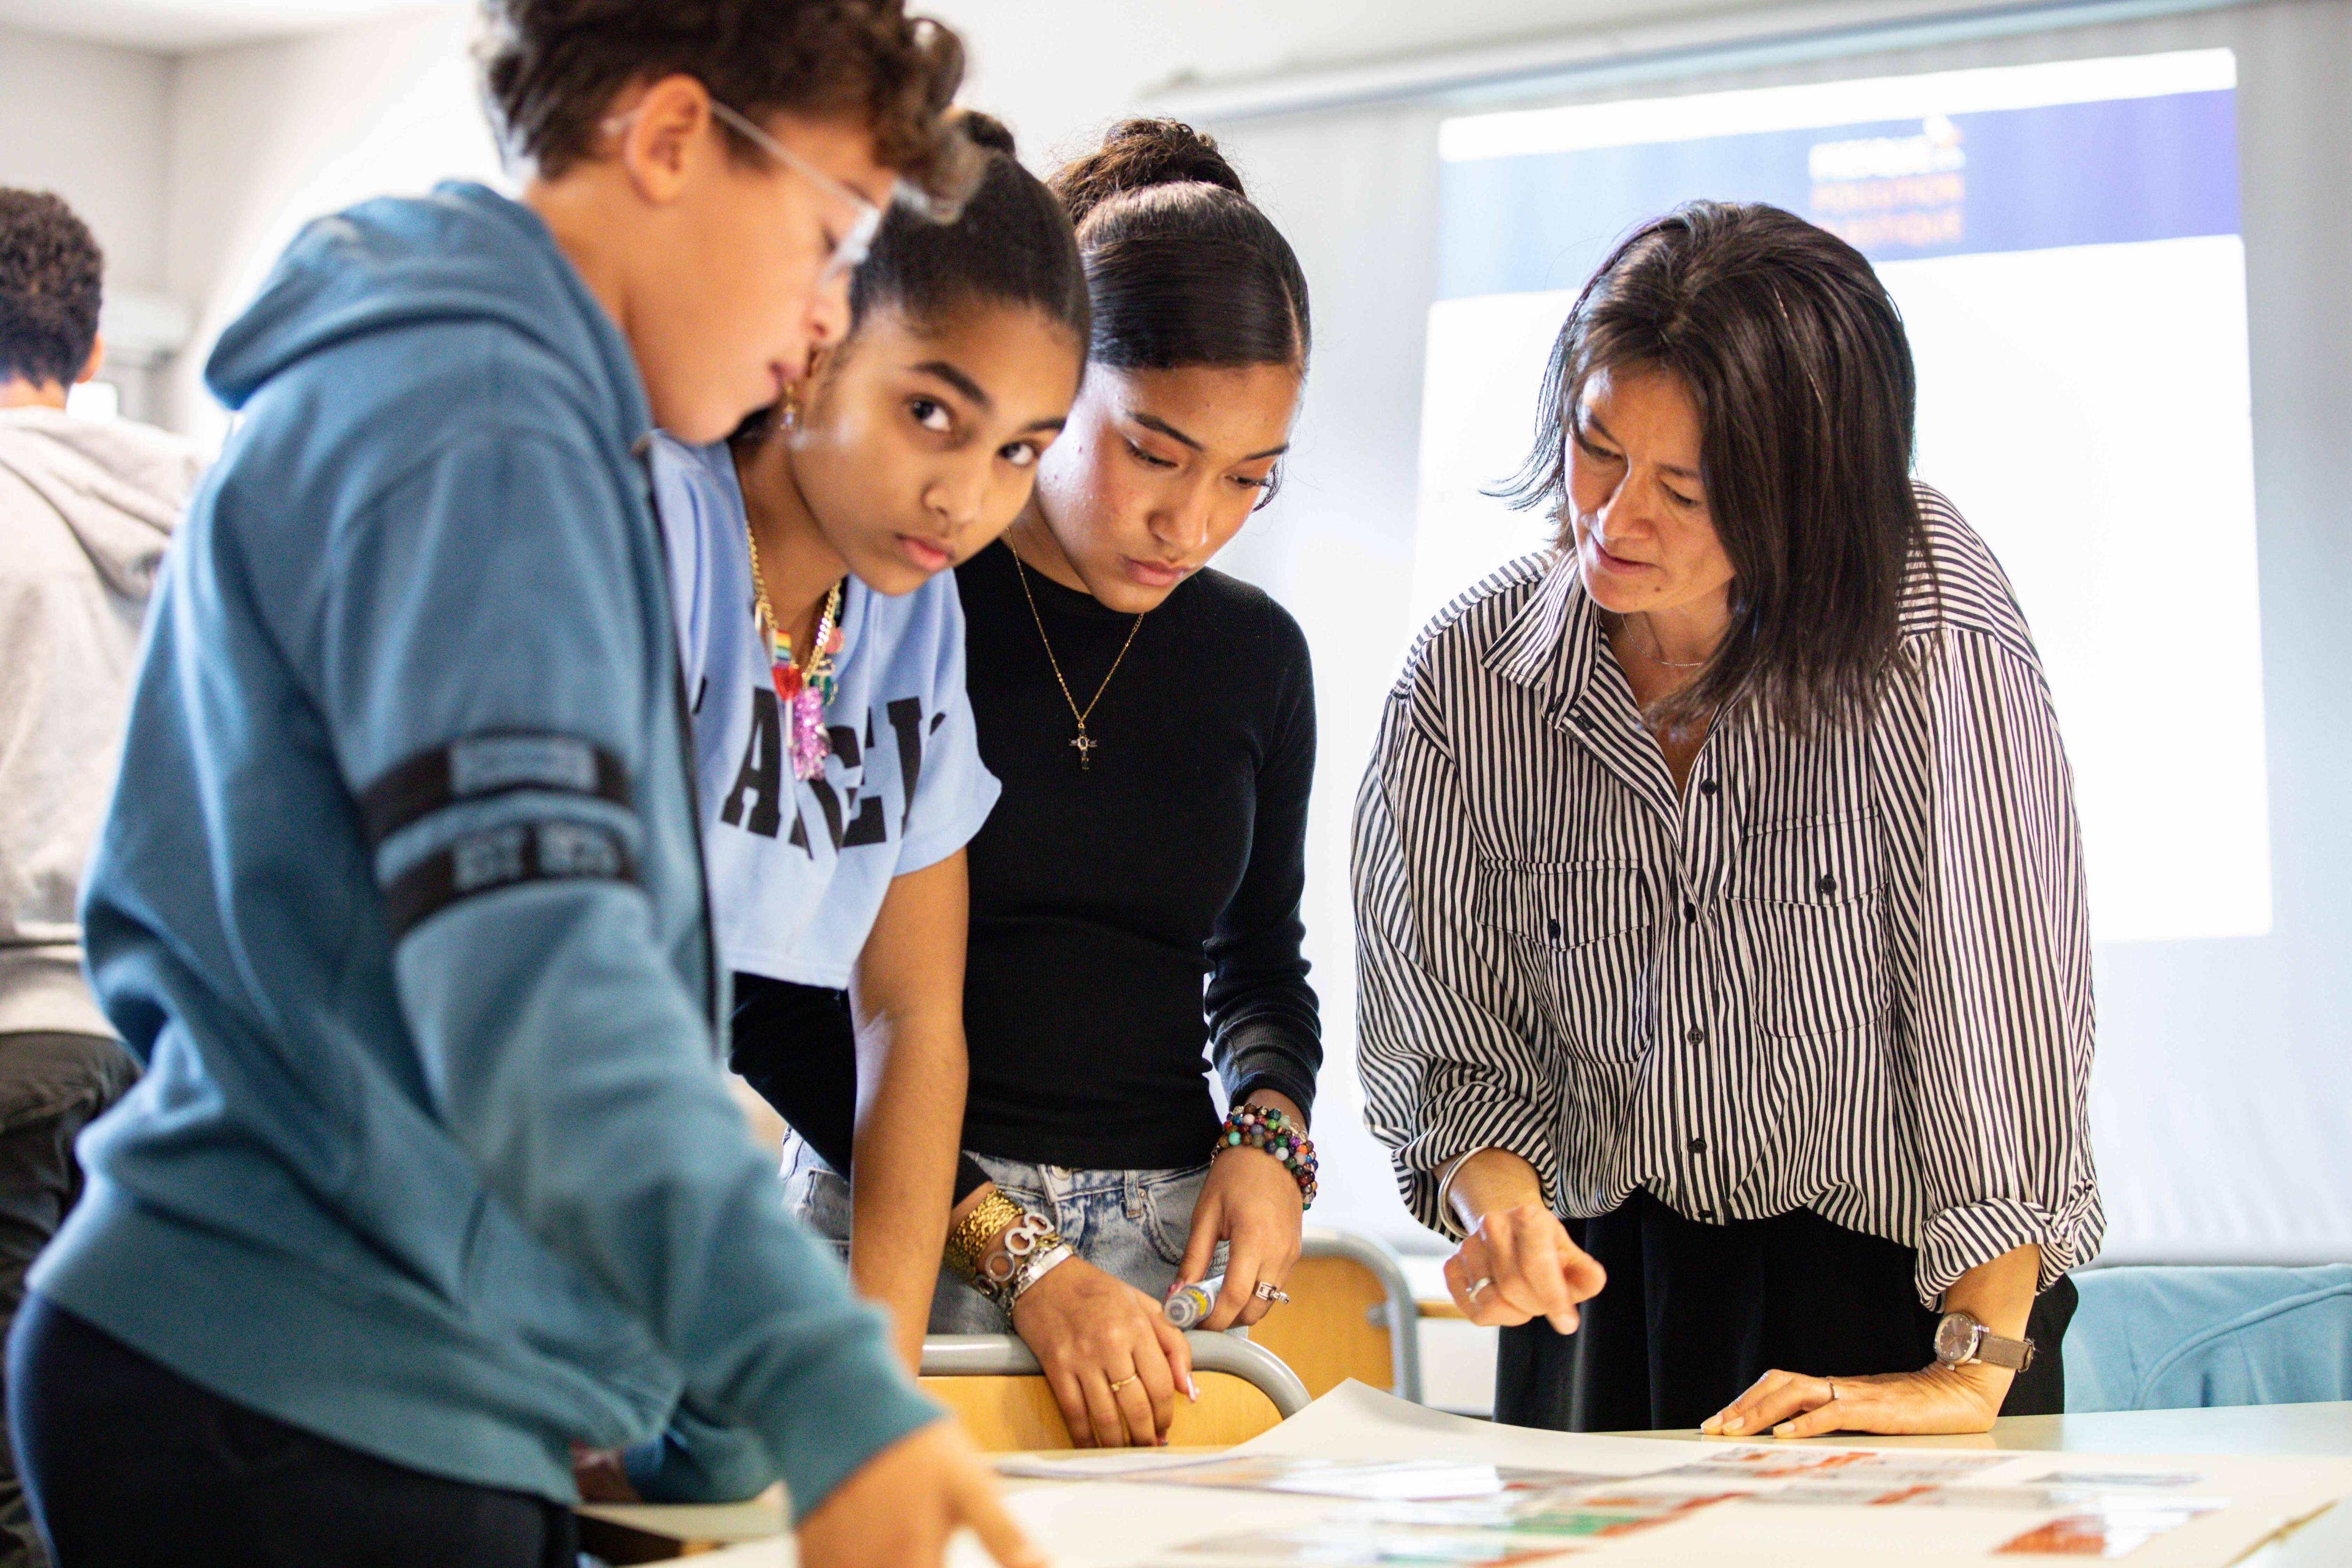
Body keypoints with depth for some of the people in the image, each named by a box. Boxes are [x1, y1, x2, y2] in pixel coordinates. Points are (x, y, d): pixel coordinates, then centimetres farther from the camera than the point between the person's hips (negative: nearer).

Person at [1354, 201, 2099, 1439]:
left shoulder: (1932, 621, -18)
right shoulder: (1466, 678, -7)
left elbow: (2005, 988, -19)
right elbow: (1455, 1030, 2)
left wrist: (1975, 1369, -22)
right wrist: (1499, 1203, -19)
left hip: (1898, 1292, -2)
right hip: (1605, 1283, 3)